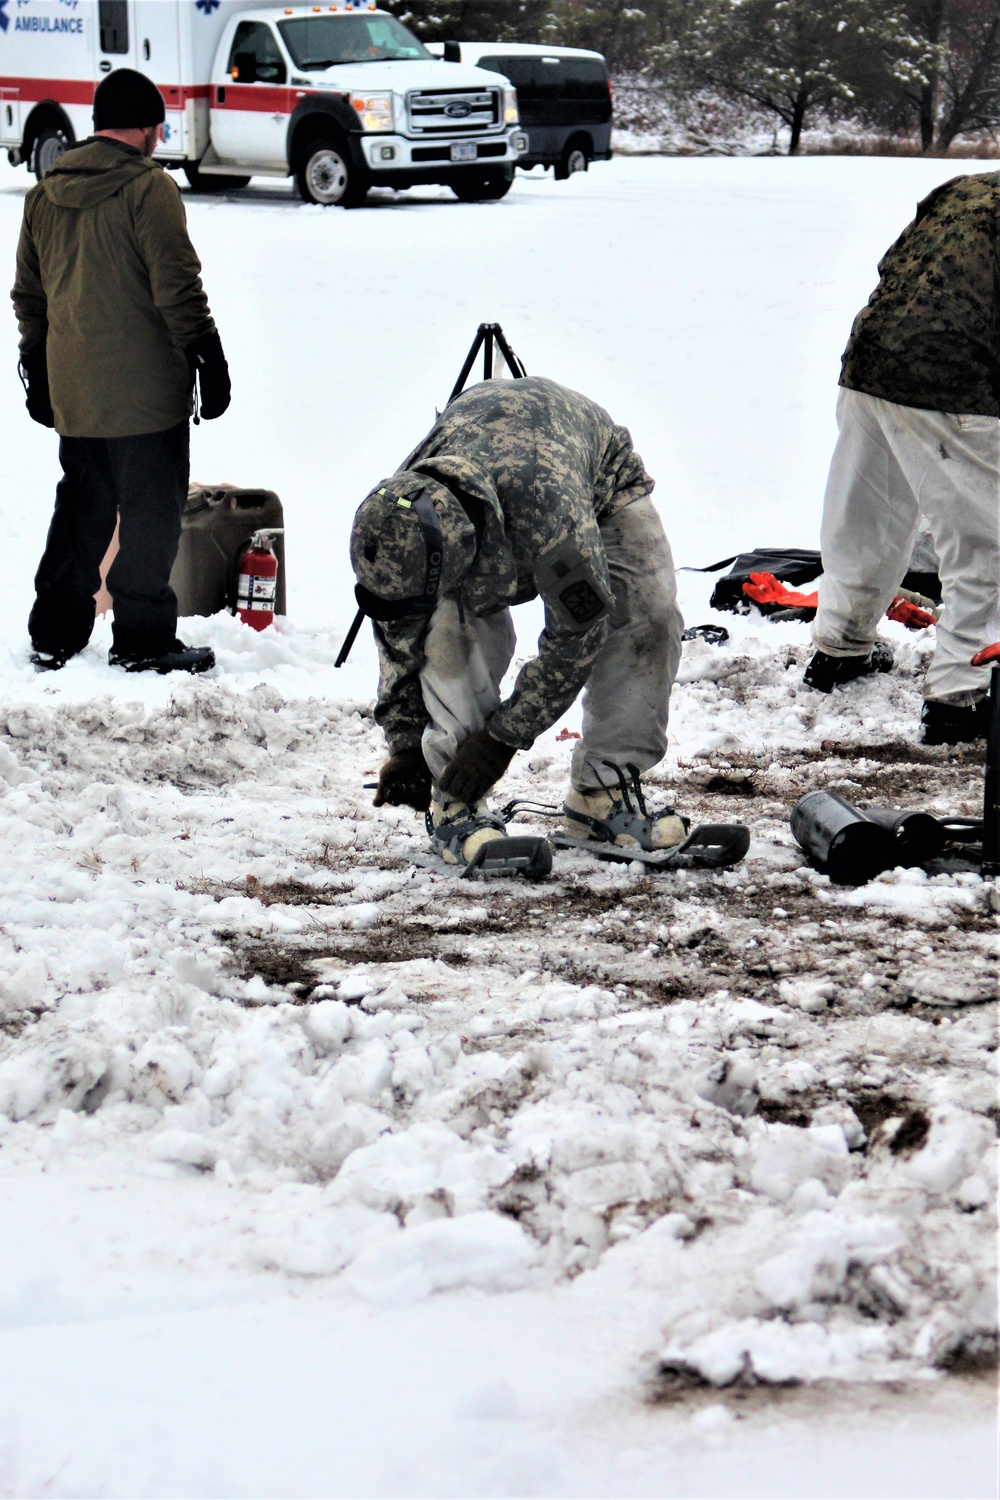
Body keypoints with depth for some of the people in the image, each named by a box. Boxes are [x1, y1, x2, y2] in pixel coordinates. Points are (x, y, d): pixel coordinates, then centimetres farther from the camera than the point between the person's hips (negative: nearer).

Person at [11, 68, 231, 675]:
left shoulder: (46, 193, 10)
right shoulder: (148, 189, -12)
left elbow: (29, 294, 17)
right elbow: (178, 287, -15)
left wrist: (37, 373, 24)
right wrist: (209, 358, -8)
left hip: (72, 391, 7)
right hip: (145, 389, -7)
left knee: (82, 509, 17)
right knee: (151, 511, 1)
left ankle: (55, 635, 20)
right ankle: (143, 640, 4)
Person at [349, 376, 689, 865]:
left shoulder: (546, 502, -51)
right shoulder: (397, 517, -33)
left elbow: (580, 629, -36)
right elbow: (398, 635, -13)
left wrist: (503, 737, -33)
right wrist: (405, 746, -10)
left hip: (600, 475, -2)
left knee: (651, 614, -23)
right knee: (454, 627, -25)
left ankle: (602, 792, -12)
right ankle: (455, 804, -17)